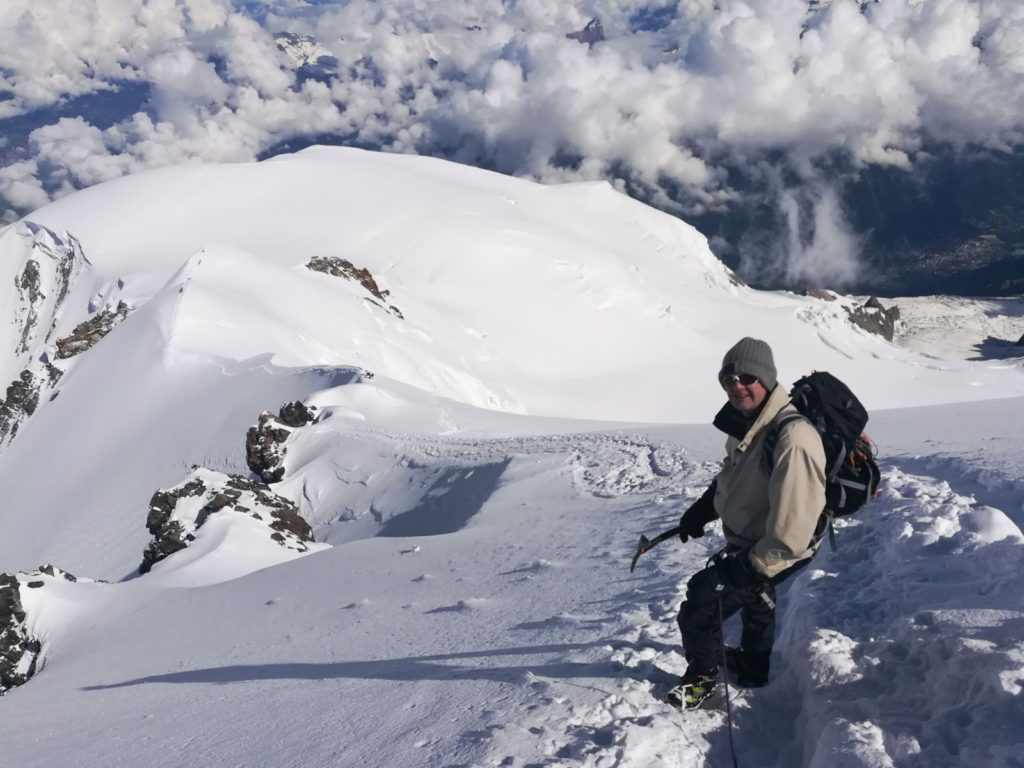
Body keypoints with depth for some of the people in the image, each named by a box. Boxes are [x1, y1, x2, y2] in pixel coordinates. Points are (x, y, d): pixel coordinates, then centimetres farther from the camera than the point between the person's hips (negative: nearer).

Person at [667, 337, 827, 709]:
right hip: (748, 541, 9)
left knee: (702, 603, -8)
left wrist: (753, 566, -28)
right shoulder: (747, 419, -10)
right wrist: (704, 507, 7)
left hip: (781, 550, -9)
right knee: (755, 597, 32)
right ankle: (753, 665, 59)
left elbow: (792, 526, -37)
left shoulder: (792, 437, -38)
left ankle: (703, 674, 20)